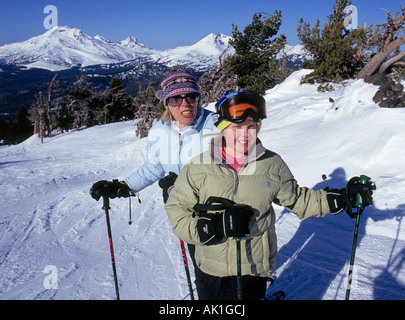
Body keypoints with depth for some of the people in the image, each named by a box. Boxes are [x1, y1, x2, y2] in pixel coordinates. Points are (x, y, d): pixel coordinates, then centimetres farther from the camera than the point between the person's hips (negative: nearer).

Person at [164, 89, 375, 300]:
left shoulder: (272, 165, -4)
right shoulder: (199, 167, -10)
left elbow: (296, 198, 11)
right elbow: (175, 211, -9)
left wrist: (337, 199, 5)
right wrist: (214, 226, -23)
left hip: (256, 268, 0)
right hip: (213, 271, 0)